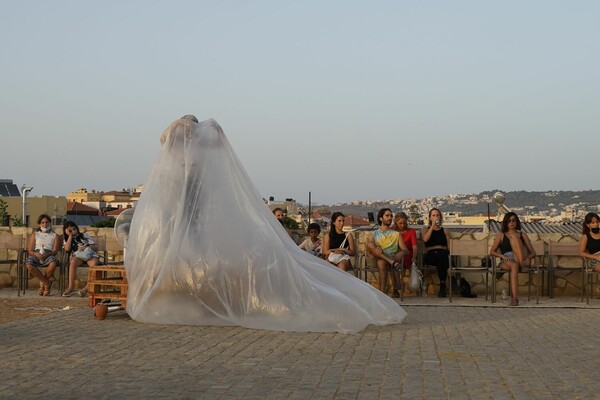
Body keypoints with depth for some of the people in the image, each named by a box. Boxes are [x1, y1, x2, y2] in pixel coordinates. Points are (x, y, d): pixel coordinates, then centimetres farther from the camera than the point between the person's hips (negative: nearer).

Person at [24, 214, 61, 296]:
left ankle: (43, 283, -12)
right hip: (36, 255, 1)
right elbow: (30, 250, 12)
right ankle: (47, 283, -20)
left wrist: (46, 254, -17)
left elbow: (55, 251, 6)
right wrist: (36, 254, -13)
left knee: (53, 264, -39)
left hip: (49, 255, -1)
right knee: (29, 265, -36)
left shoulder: (55, 236, 21)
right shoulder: (35, 235, 24)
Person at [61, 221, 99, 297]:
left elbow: (96, 247, 12)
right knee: (73, 262, -37)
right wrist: (70, 236, 3)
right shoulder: (67, 240, 19)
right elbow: (67, 249, -5)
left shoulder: (84, 236, 18)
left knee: (94, 264, -36)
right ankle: (71, 287, -37)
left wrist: (87, 247, -9)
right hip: (78, 256, 1)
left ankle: (87, 288, -39)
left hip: (90, 255, 0)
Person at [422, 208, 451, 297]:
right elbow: (425, 239, -2)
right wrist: (433, 226, 0)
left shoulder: (445, 231, 25)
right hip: (430, 255, -1)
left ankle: (442, 286, -38)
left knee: (442, 254, -39)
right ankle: (443, 286, -39)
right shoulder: (425, 229, 23)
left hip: (443, 254, 1)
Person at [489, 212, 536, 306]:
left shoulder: (522, 235, 19)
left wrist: (528, 257, -12)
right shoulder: (501, 235, 18)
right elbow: (492, 252, 11)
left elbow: (533, 253, 13)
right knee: (514, 265, -41)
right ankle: (515, 298, -55)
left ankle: (523, 264, -40)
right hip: (506, 261, -1)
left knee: (513, 237, -21)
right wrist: (502, 256, -10)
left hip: (520, 259, 1)